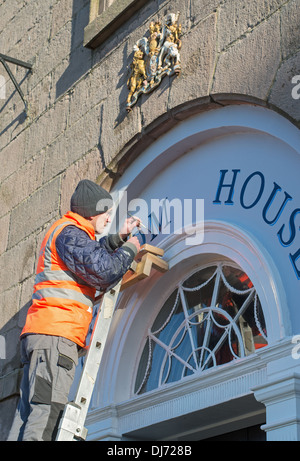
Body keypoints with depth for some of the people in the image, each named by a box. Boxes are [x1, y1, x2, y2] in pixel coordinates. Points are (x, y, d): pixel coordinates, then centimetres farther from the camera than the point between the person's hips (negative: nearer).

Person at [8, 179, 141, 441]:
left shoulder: (70, 232, 27)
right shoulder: (70, 232, -4)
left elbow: (92, 254, 44)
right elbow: (103, 272, -13)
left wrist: (118, 238, 31)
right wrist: (129, 249, 3)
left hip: (40, 332, 10)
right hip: (55, 333, -10)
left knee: (29, 413, 3)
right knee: (46, 411, -19)